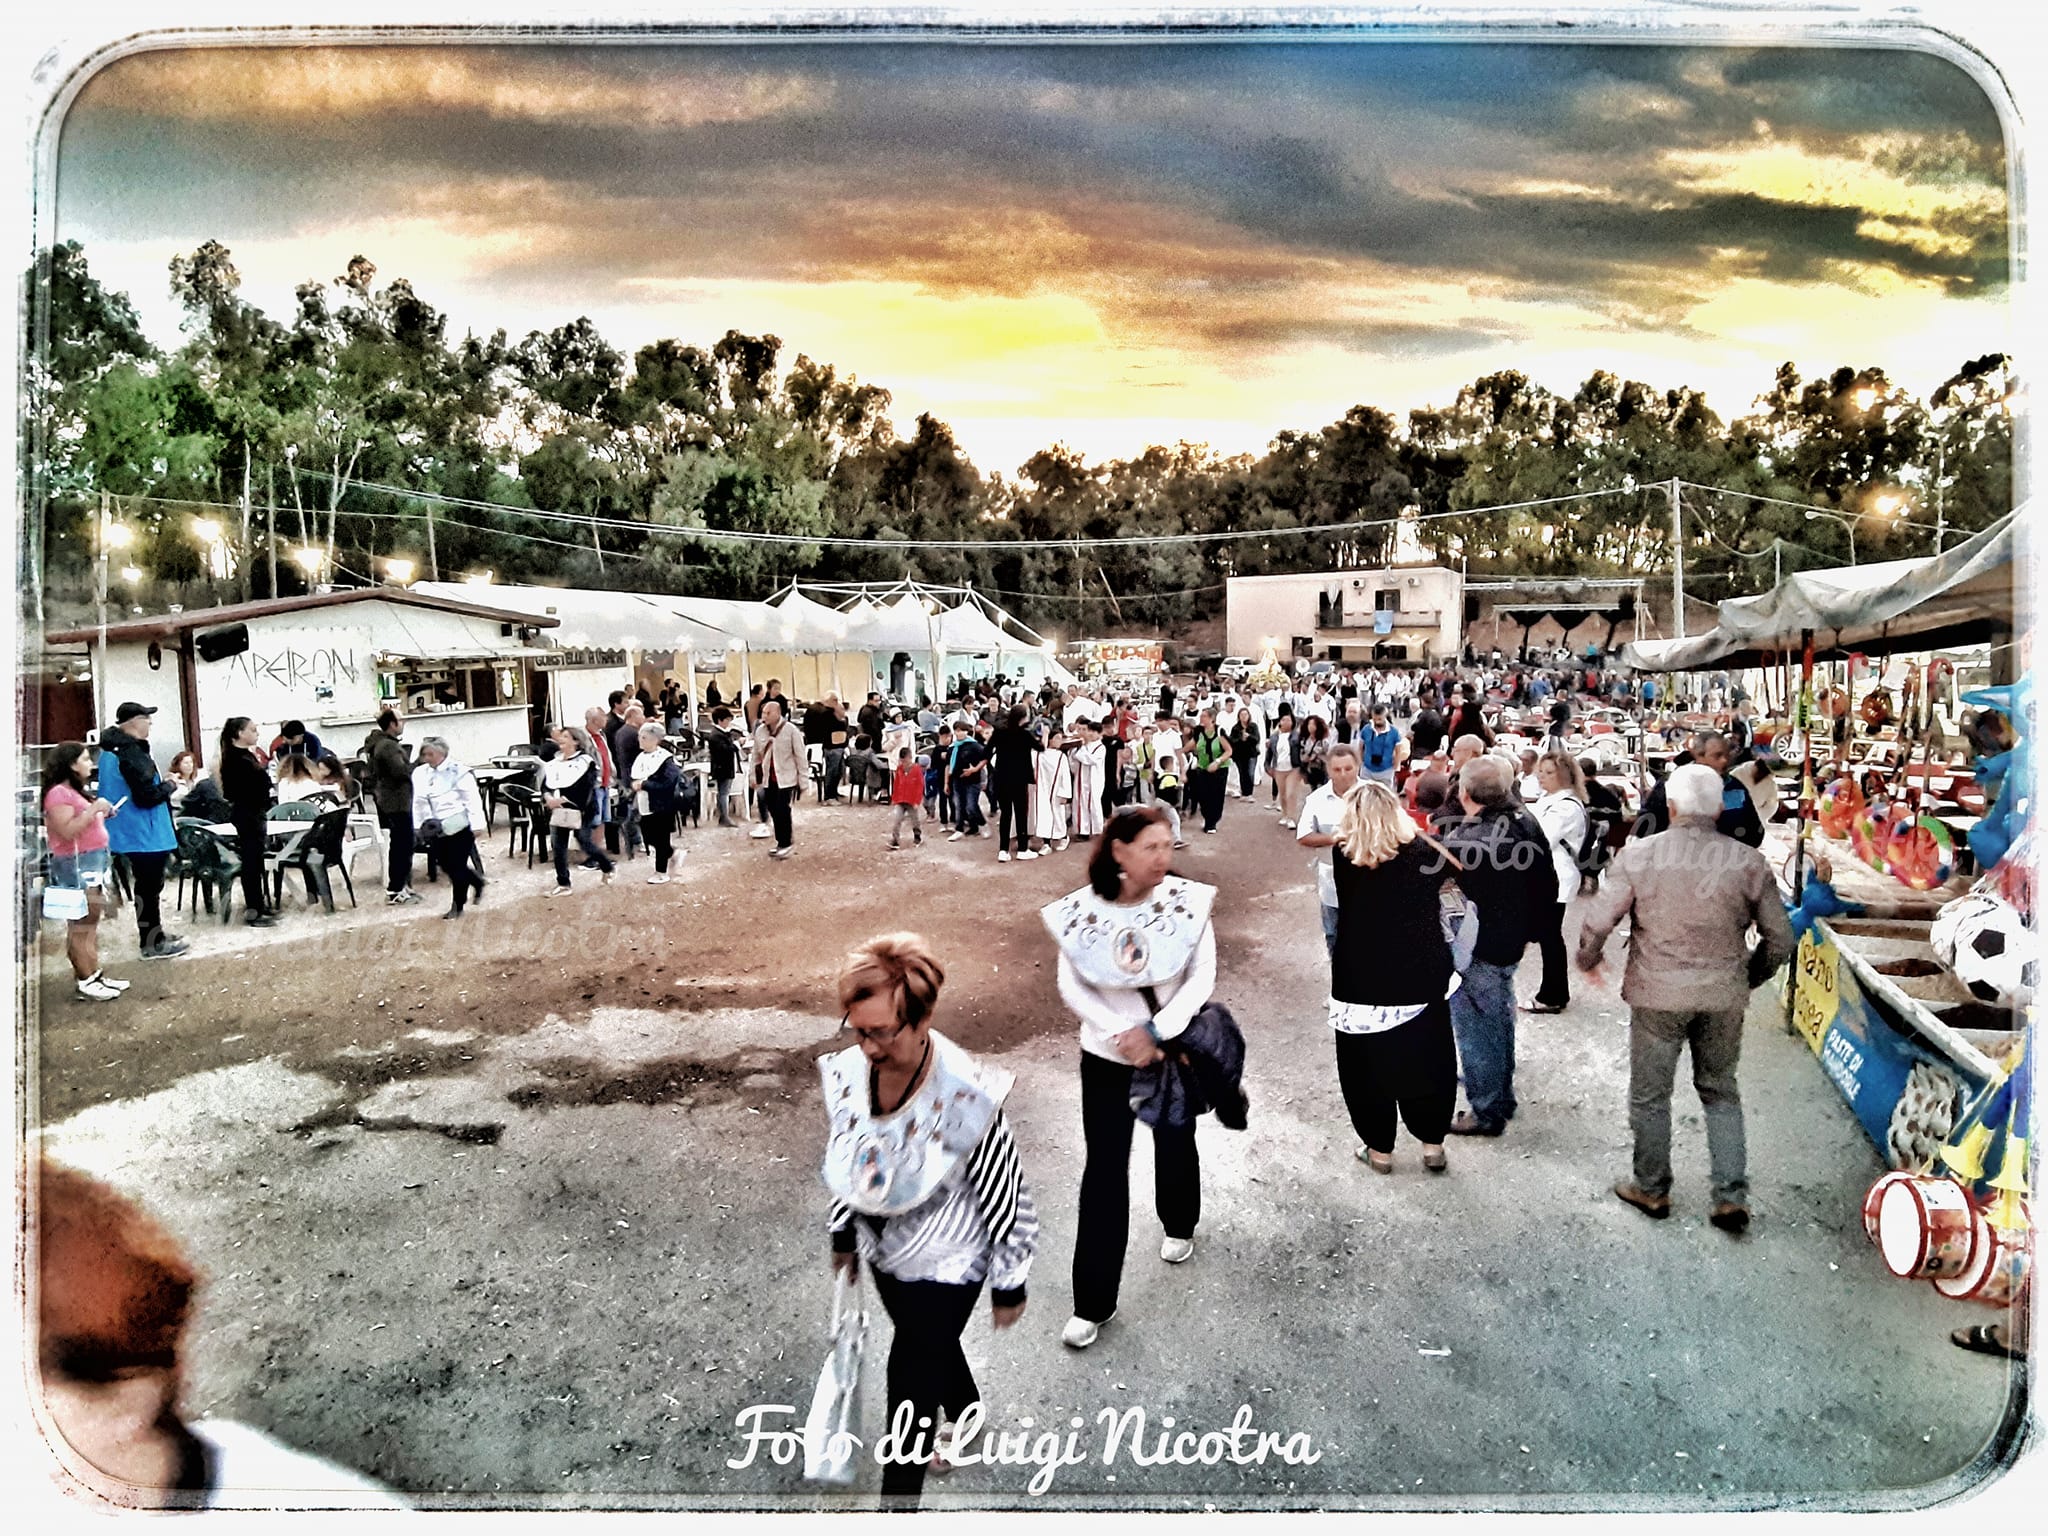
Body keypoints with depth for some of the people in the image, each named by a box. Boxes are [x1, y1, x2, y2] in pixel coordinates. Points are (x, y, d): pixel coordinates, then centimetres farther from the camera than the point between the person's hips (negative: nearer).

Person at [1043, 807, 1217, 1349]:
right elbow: (1071, 987, -10)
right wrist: (1122, 1034, -21)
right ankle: (1092, 1302, 10)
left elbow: (1202, 977, -14)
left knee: (1174, 1144, 21)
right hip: (1107, 1056, -1)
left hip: (1174, 1048, 1)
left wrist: (1156, 1031, -22)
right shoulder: (1081, 910, -15)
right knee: (1104, 1171, 0)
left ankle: (1179, 1227, 54)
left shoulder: (1187, 900, -15)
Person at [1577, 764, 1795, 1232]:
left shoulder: (1639, 855, -12)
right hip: (1724, 997, 2)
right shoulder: (1749, 861, -5)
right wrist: (1749, 978, 20)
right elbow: (1780, 939, 2)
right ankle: (1732, 1197, 18)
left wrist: (1587, 961, 10)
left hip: (1657, 994, -2)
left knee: (1649, 1095, 14)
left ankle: (1652, 1189, 27)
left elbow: (1597, 922, -10)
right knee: (1721, 1093, 19)